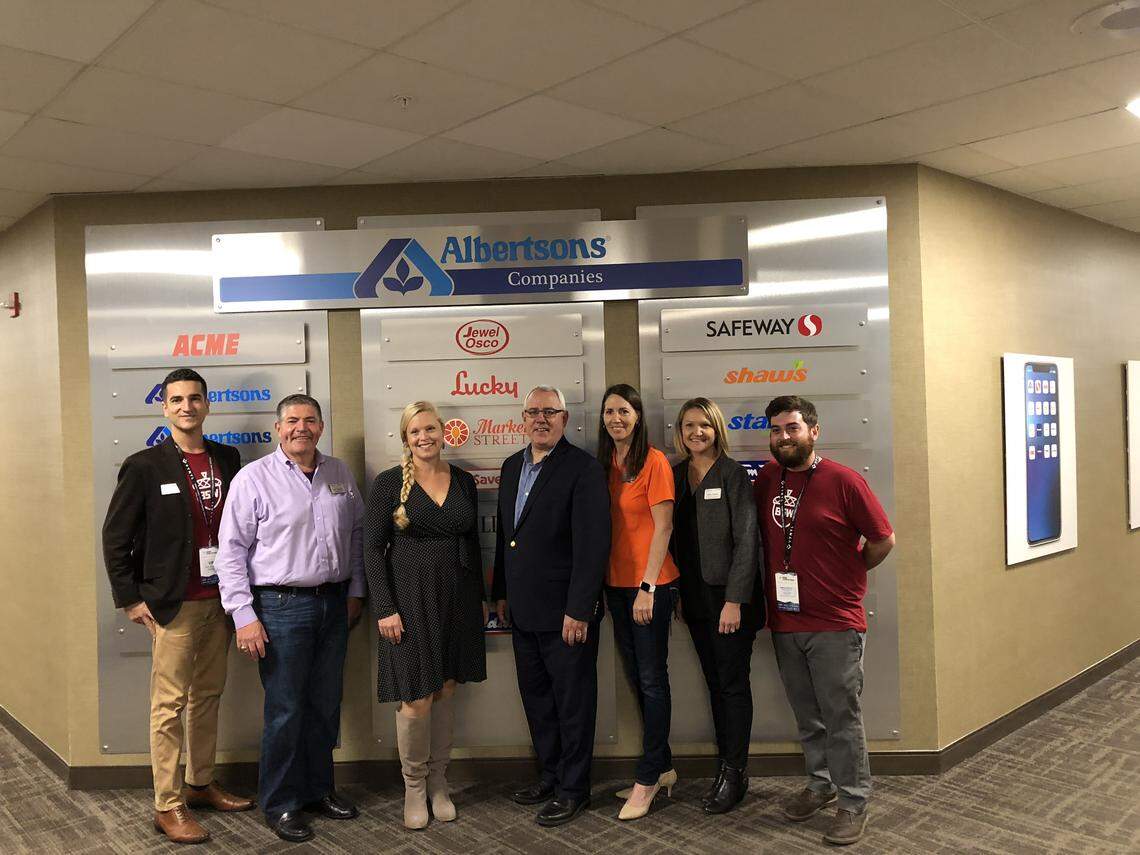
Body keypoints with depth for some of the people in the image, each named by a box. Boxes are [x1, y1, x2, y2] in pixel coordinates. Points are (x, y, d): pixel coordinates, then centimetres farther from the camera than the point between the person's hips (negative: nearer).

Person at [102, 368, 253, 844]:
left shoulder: (226, 459, 6)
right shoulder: (145, 466, -7)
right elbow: (115, 537, -3)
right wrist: (130, 599, -6)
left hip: (219, 601, 5)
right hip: (173, 605, -5)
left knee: (208, 697, 15)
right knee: (170, 705, 1)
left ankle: (200, 785, 29)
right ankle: (167, 806, 12)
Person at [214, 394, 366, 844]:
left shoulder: (340, 474, 7)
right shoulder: (254, 478, -8)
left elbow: (356, 533, 15)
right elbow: (232, 550, -9)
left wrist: (355, 591, 12)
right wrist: (244, 616, -13)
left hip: (334, 604, 5)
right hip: (281, 606, -5)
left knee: (325, 705, 15)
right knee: (285, 710, 3)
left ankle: (318, 789, 32)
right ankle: (280, 803, 20)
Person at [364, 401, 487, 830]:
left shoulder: (463, 481, 6)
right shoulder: (389, 482, -6)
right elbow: (372, 549, -6)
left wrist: (480, 598, 12)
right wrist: (385, 608, -12)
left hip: (456, 599, 4)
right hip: (410, 598, -4)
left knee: (444, 691, 12)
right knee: (416, 699, -1)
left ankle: (438, 782, 28)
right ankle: (414, 787, 21)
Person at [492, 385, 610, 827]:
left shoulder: (583, 468, -13)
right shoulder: (512, 466, 11)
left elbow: (592, 545, -18)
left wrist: (578, 610, -20)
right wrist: (501, 592, 16)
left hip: (566, 612, -7)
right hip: (523, 609, 7)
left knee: (573, 702, 7)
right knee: (536, 697, 18)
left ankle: (573, 788, 22)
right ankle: (551, 774, 34)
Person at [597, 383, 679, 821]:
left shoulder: (654, 462, -10)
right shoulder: (604, 464, 9)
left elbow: (663, 528, -13)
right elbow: (603, 527, 10)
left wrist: (647, 587, -17)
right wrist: (603, 583, 4)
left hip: (651, 584, -7)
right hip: (616, 584, 7)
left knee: (652, 679, 2)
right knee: (637, 678, 14)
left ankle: (648, 778, 13)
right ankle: (662, 767, 28)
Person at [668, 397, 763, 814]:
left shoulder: (733, 474, -9)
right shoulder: (676, 475, 8)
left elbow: (746, 540, -13)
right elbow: (675, 537, 11)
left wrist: (735, 600, -18)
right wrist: (676, 592, 7)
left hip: (728, 597, -5)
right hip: (694, 598, 5)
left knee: (733, 683, 3)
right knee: (715, 682, 12)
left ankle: (736, 772, 14)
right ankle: (725, 762, 22)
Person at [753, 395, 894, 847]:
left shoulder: (843, 480, -10)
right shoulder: (767, 478, 5)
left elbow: (883, 539, -5)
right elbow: (758, 535, 18)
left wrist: (849, 576, 4)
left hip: (835, 623, -5)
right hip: (785, 622, 5)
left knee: (842, 717, 2)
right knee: (807, 716, 16)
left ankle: (853, 801, 16)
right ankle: (820, 783, 33)